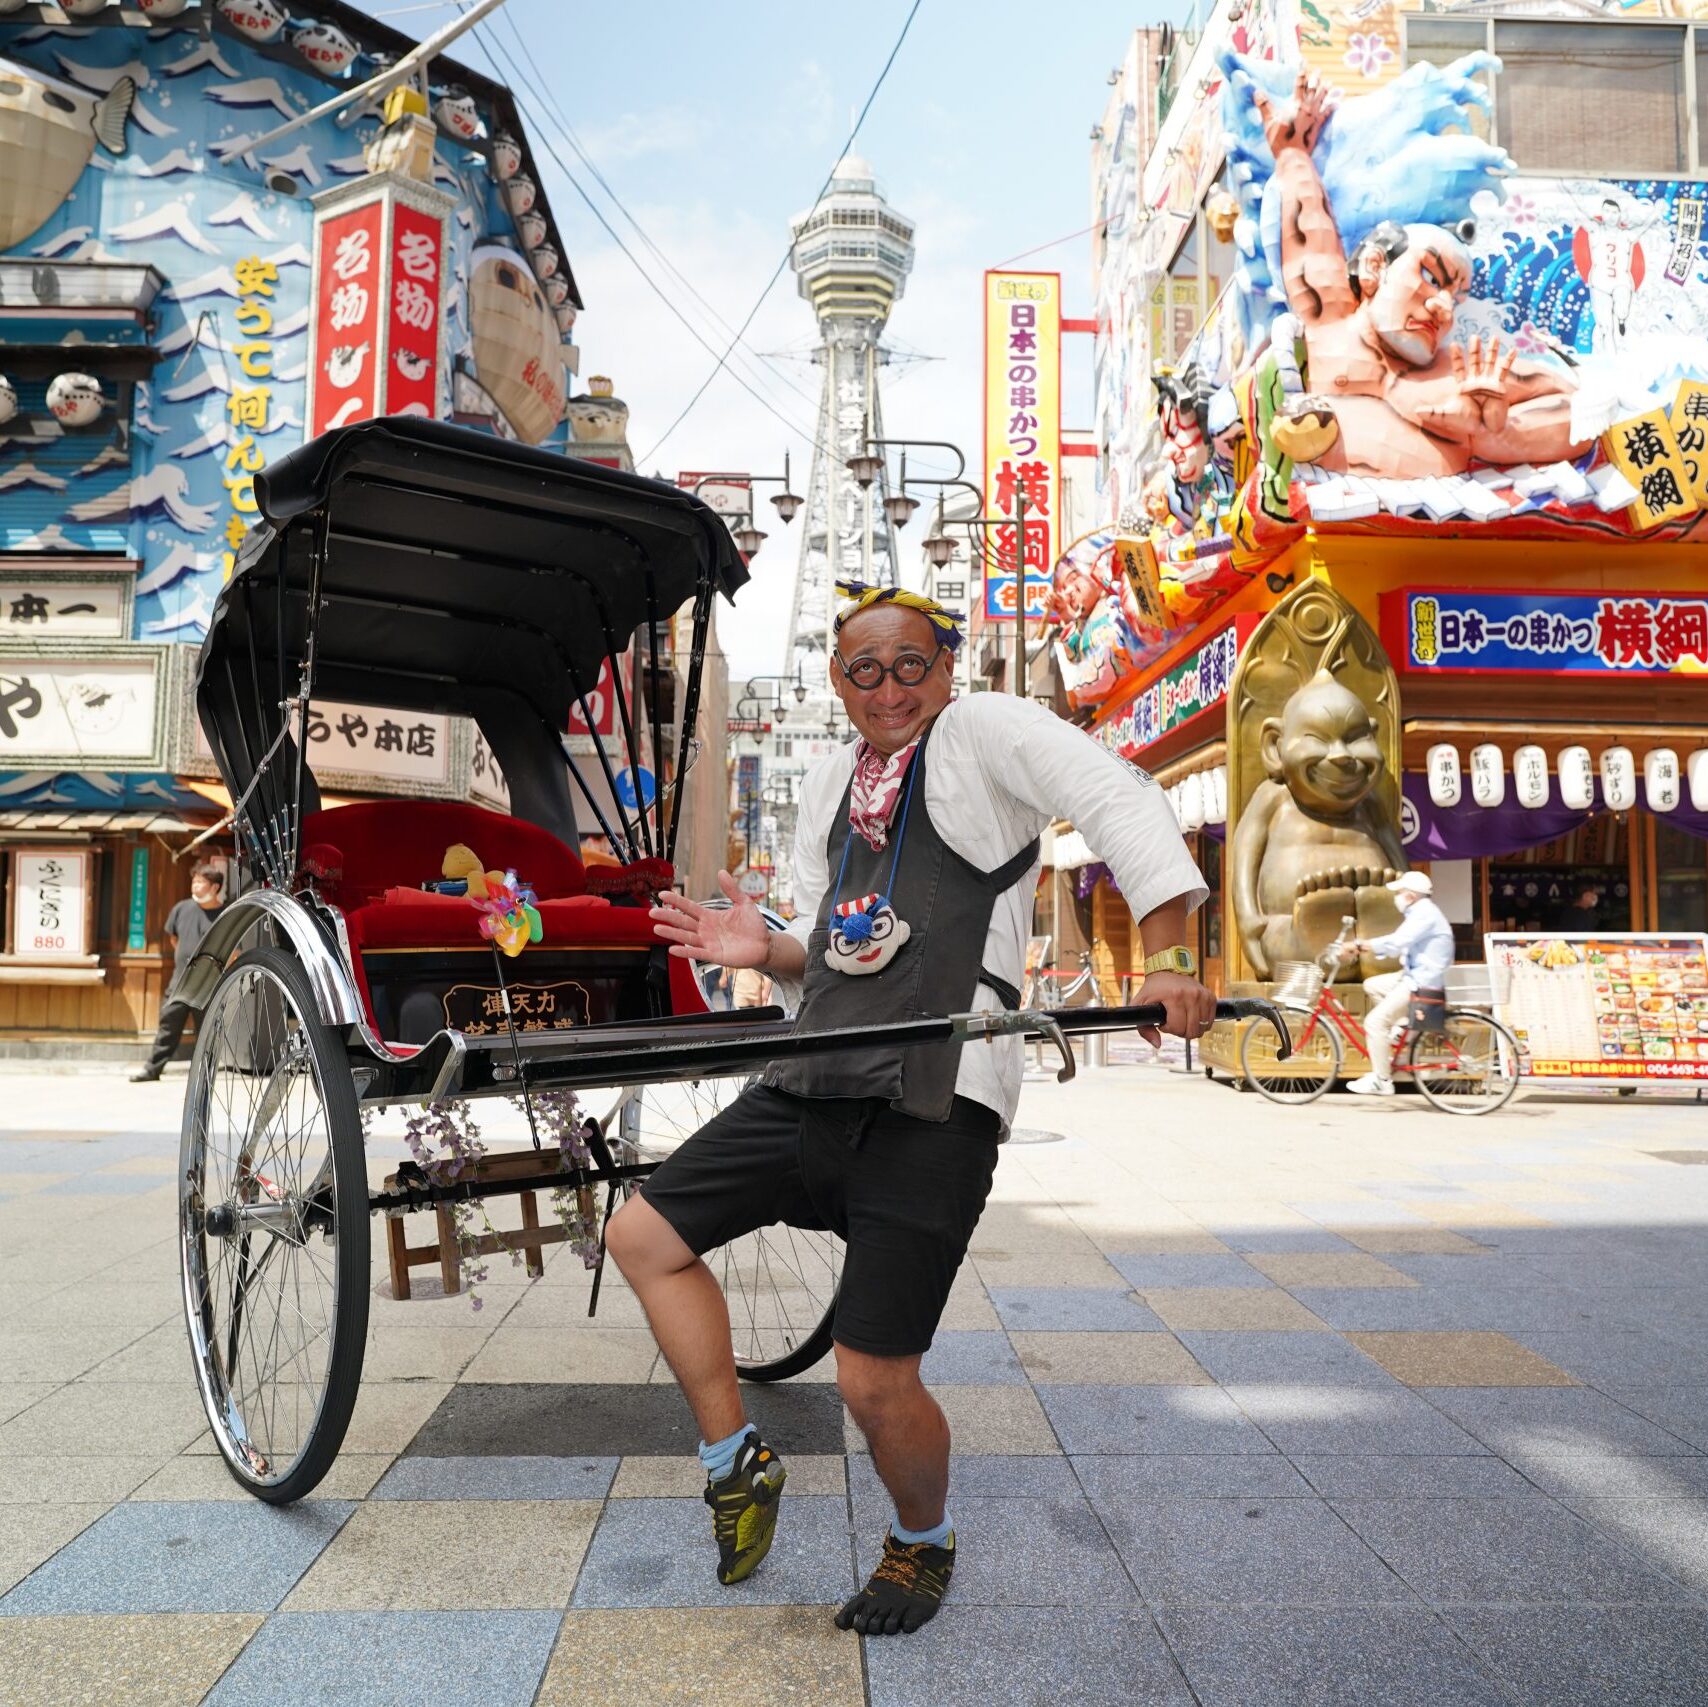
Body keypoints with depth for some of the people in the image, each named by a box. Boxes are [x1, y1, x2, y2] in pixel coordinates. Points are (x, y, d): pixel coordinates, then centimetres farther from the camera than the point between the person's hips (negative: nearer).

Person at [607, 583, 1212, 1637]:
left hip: (934, 1104, -7)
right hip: (811, 1085, 8)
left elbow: (1121, 802, -14)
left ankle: (924, 1546, 30)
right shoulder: (829, 783, 20)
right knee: (645, 1236, 8)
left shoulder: (987, 729, -1)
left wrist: (1169, 963, -25)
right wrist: (767, 951, 4)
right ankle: (739, 1465, 24)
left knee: (875, 1380, -4)